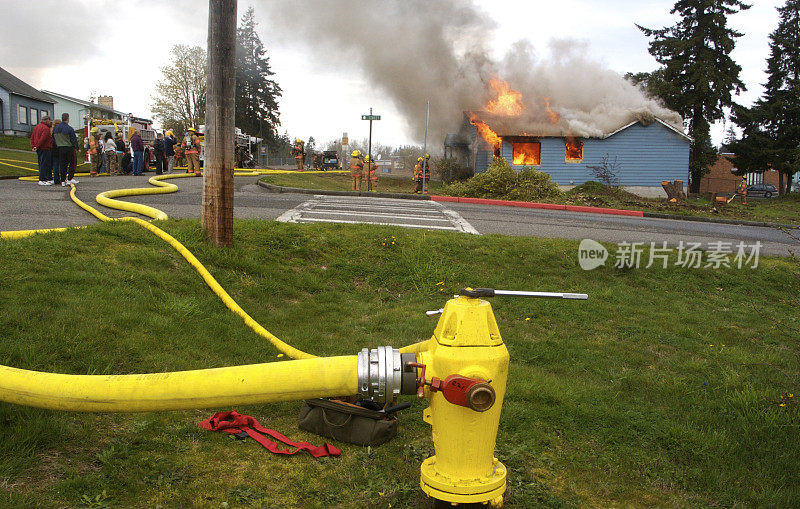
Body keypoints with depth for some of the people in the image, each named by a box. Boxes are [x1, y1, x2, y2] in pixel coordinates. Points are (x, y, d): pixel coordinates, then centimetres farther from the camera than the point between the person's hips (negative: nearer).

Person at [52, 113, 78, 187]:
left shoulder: (55, 128, 7)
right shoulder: (69, 129, -12)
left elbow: (53, 139, 12)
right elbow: (74, 139, -10)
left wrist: (57, 146, 20)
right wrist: (77, 148, 1)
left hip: (60, 149, 6)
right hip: (69, 148, -6)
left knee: (62, 165, 7)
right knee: (72, 163, 4)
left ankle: (63, 181, 6)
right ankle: (70, 178, -3)